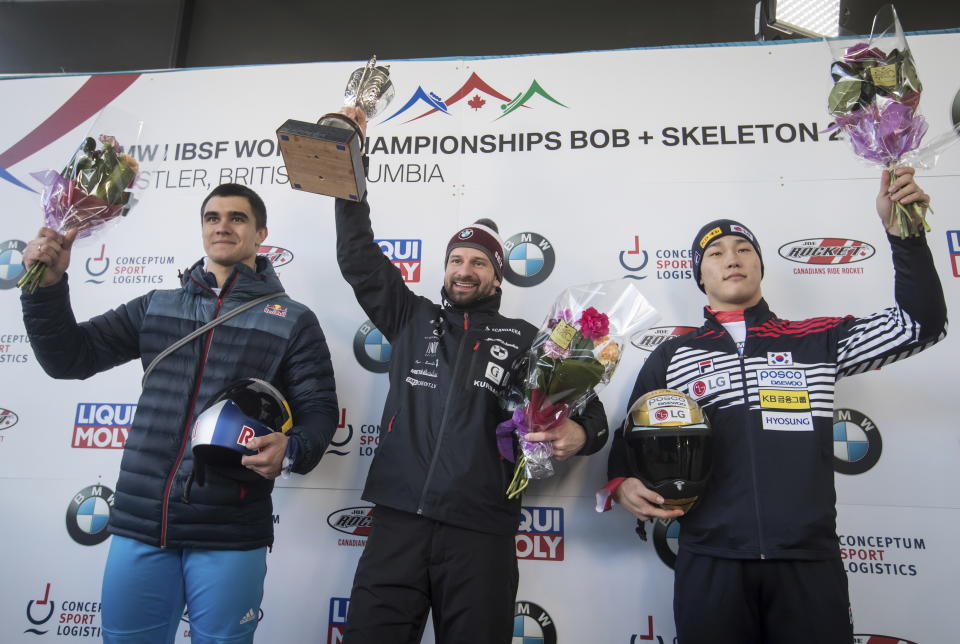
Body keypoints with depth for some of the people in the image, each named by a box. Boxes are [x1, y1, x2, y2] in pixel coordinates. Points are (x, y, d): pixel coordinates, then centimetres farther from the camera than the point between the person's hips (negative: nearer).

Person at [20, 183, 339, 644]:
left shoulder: (293, 320, 2)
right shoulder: (156, 307, 12)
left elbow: (319, 410, -1)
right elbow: (70, 358, 11)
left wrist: (292, 448, -21)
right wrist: (48, 286, -2)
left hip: (230, 534, -3)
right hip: (139, 523, 3)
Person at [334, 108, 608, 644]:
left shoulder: (525, 340, 9)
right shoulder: (411, 319, 14)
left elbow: (588, 406, 10)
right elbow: (359, 258, 12)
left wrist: (581, 431, -15)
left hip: (480, 531, -1)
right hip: (398, 520, 2)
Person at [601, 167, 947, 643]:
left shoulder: (815, 342, 10)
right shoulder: (671, 358, 10)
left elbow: (921, 321, 6)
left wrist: (901, 231, -2)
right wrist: (622, 485, -6)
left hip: (809, 563, 1)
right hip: (711, 565, 0)